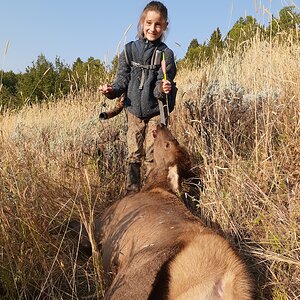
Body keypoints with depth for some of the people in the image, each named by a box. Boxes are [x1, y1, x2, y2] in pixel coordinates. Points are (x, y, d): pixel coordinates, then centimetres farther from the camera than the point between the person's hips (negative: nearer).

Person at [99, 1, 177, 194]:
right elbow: (123, 80, 5)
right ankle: (132, 193, 21)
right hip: (134, 111, 3)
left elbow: (161, 84, -10)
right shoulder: (130, 50, 3)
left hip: (156, 112, -2)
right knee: (134, 156, 9)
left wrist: (163, 88, -33)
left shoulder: (165, 54, -4)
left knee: (152, 156, 1)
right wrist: (112, 90, -15)